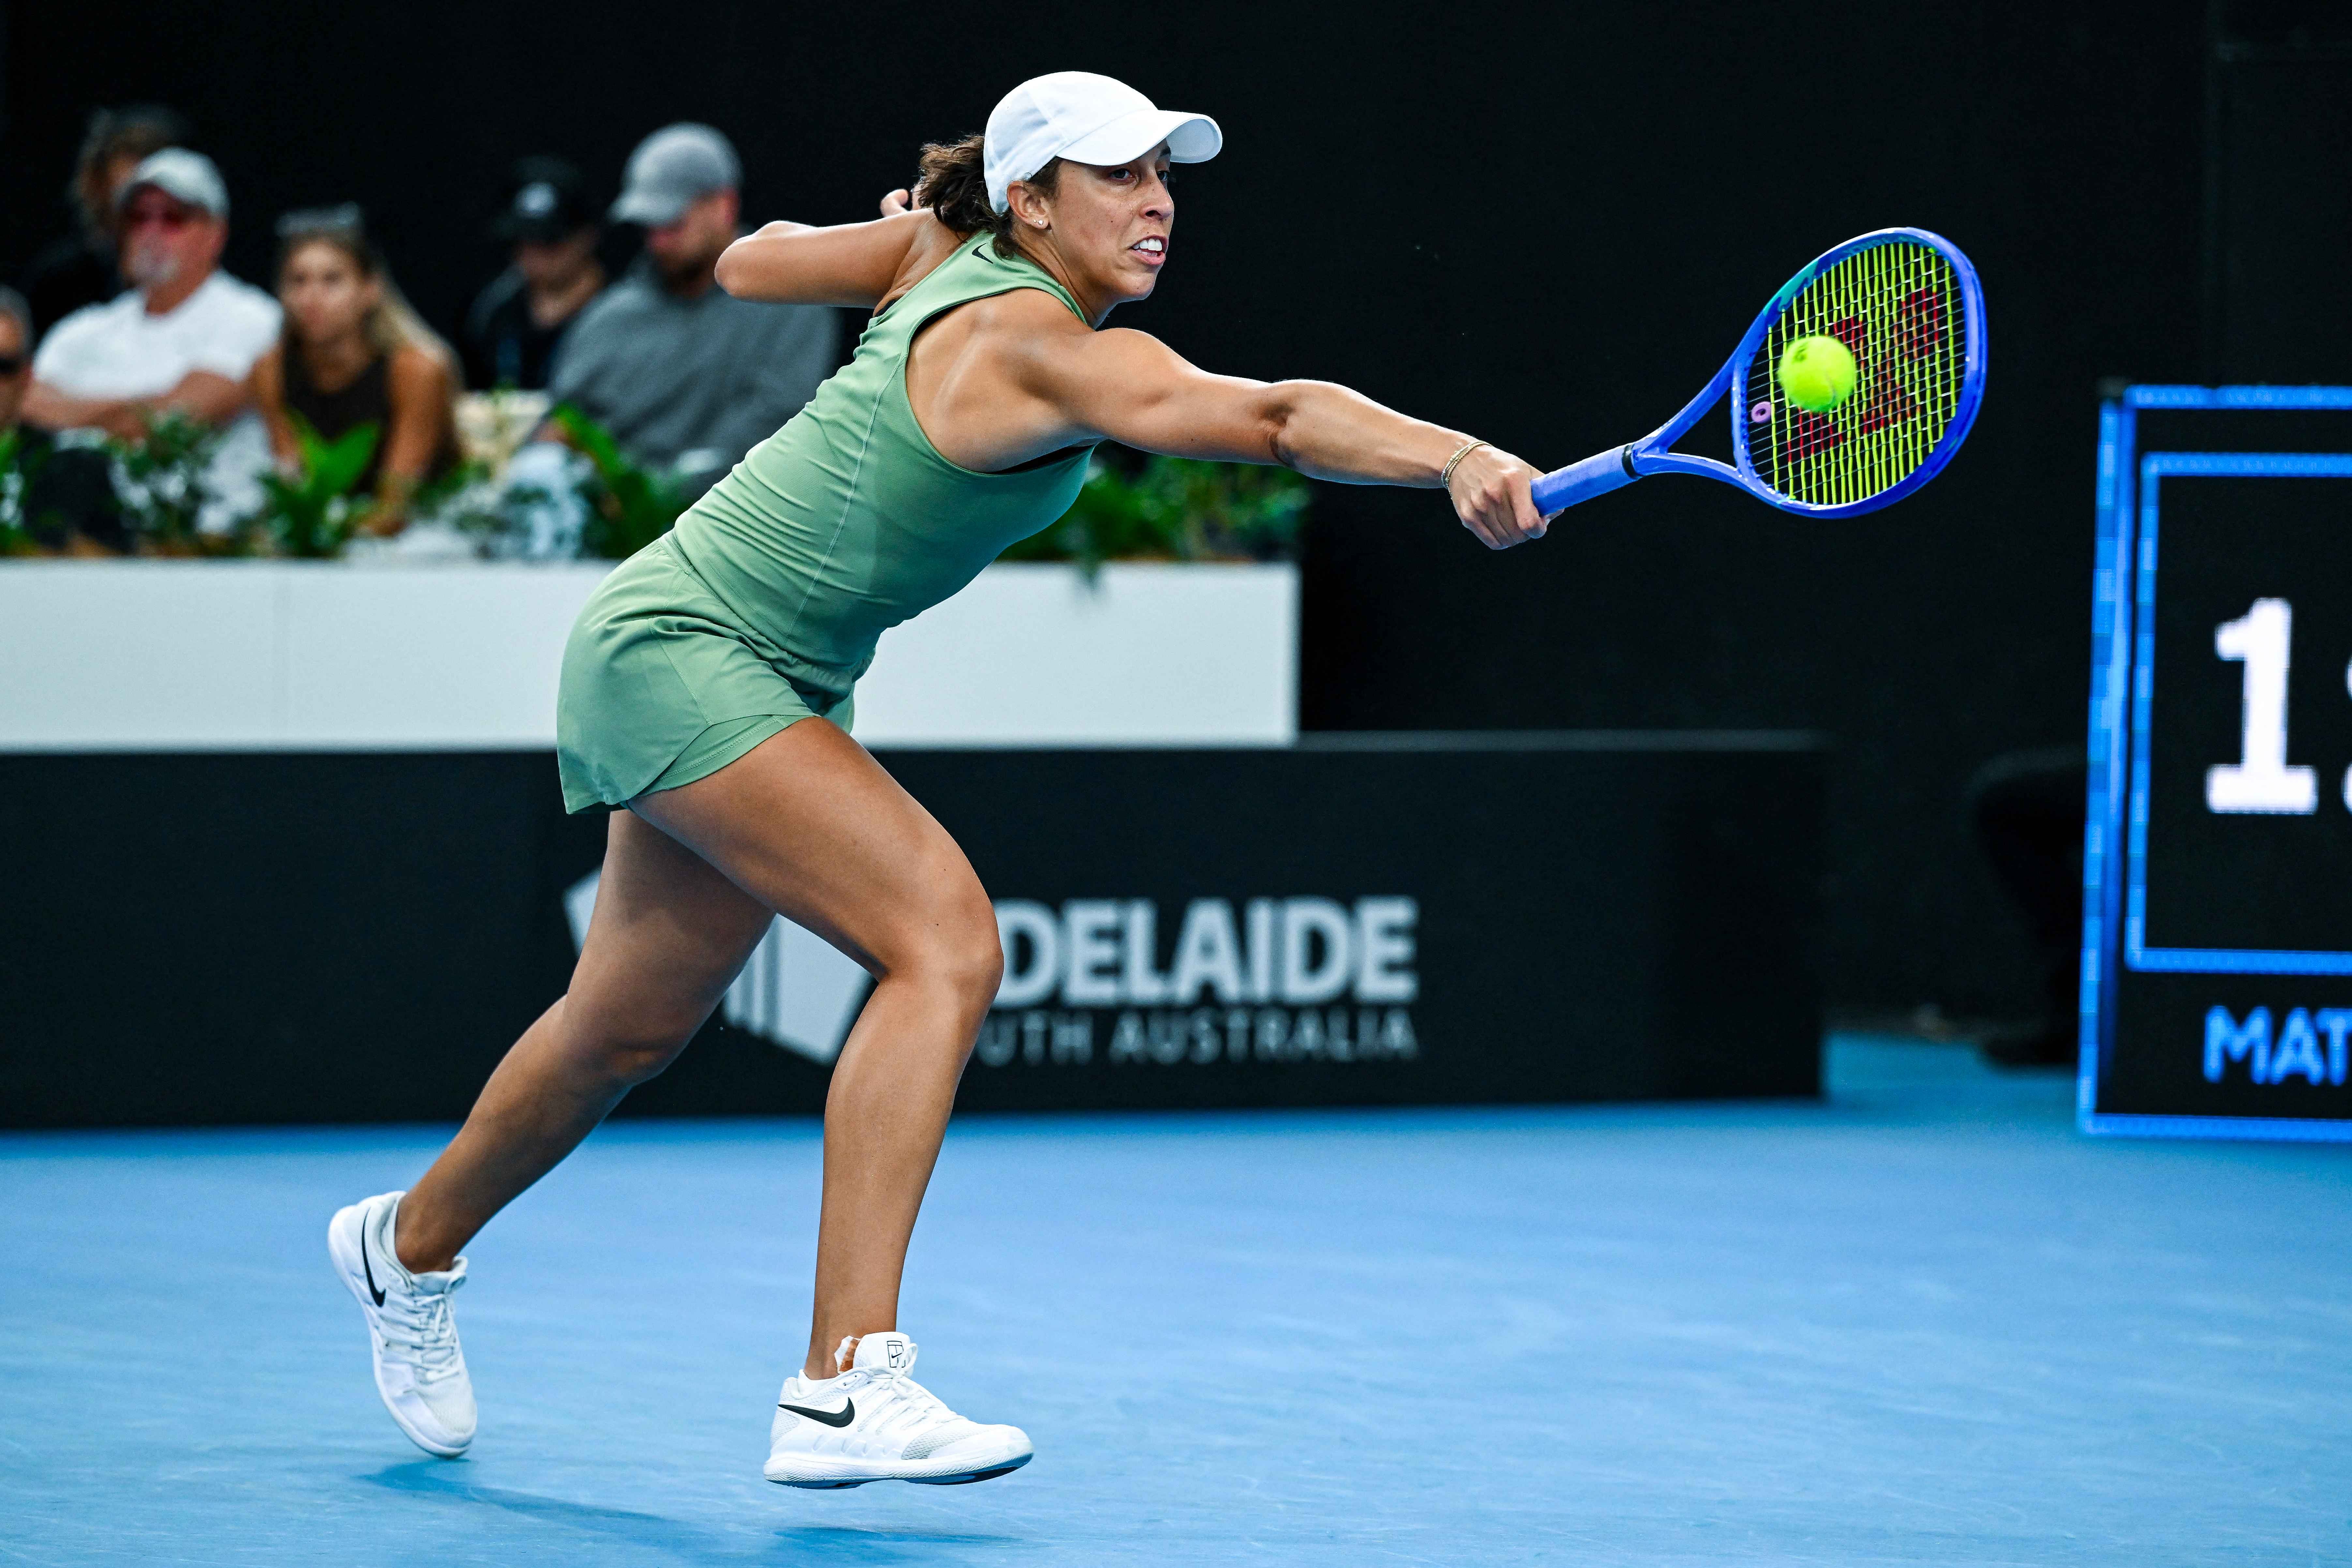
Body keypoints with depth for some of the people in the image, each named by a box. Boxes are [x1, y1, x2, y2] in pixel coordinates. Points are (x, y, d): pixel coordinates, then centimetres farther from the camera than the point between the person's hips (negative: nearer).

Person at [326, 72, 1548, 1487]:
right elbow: (1270, 416, -42)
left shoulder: (945, 252, 1)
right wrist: (1460, 459, -54)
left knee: (633, 1026, 24)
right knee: (945, 940, -26)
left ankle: (411, 1249, 50)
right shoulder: (1040, 347, -26)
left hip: (783, 682, 10)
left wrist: (901, 234, 29)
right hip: (680, 650, -10)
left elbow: (751, 264, 16)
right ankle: (847, 1387, -30)